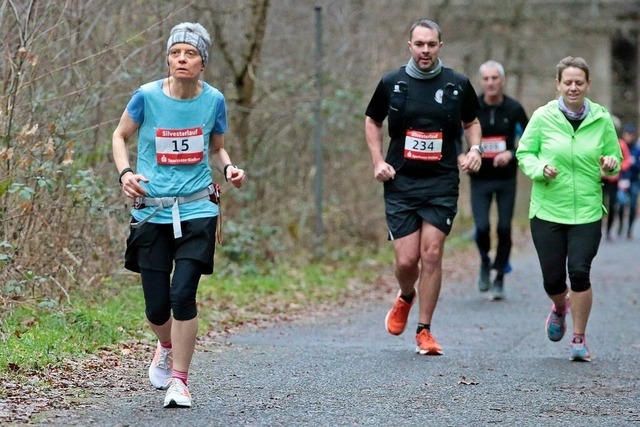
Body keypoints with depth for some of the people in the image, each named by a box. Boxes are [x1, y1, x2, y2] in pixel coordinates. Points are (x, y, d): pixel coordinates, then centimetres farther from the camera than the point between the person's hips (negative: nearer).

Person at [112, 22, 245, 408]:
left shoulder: (213, 100, -1)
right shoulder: (148, 96, -6)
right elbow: (121, 135, 10)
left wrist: (229, 168, -6)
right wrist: (125, 173, -7)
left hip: (197, 210, 0)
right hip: (152, 212, 0)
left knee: (183, 294, -15)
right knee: (157, 307, 2)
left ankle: (180, 380, 1)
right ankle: (166, 347, 39)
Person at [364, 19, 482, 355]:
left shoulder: (458, 84, 2)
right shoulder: (391, 83, 1)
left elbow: (471, 121, 18)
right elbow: (372, 121, 16)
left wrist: (475, 148, -2)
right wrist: (378, 161, 4)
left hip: (441, 183, 0)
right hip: (400, 182, 0)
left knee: (431, 254, -7)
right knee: (406, 260, -5)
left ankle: (424, 331, 5)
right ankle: (405, 298, 31)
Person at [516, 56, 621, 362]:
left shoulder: (602, 119, 1)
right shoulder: (543, 117, -3)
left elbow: (615, 158, 12)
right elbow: (524, 153, 4)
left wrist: (610, 165, -11)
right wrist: (540, 169, -16)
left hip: (587, 212, 0)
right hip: (547, 211, 0)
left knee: (579, 271, -13)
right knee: (552, 279, 3)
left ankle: (579, 339, 6)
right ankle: (560, 308, 41)